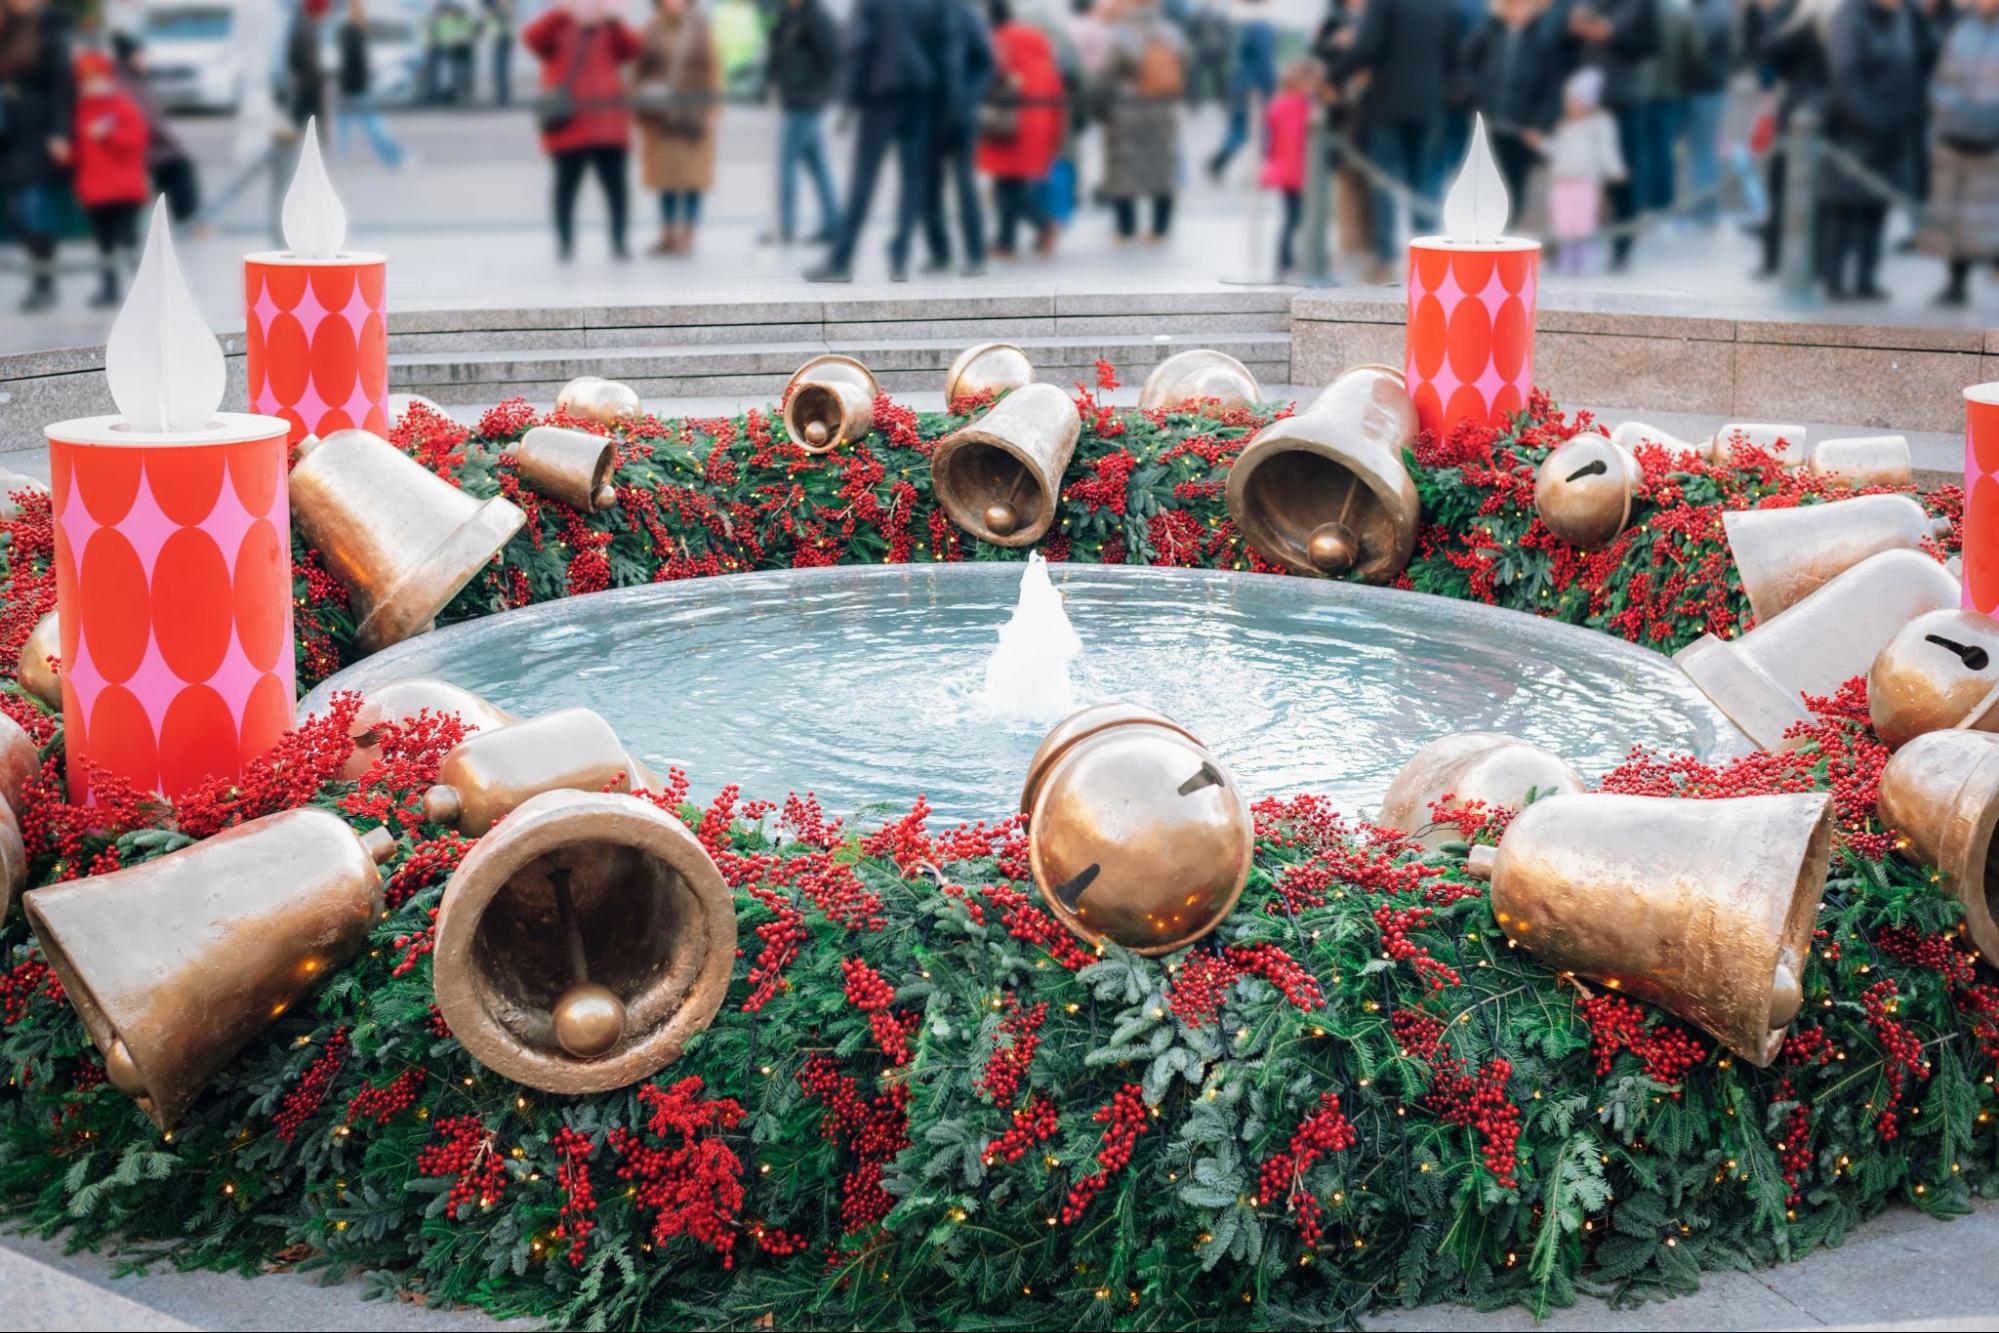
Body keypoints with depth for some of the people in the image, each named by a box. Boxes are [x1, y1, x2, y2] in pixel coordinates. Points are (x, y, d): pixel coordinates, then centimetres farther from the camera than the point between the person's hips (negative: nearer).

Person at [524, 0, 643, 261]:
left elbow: (632, 49, -7)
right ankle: (564, 241, 10)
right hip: (569, 126, -2)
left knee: (615, 185, 2)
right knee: (567, 185, 2)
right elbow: (532, 38, -12)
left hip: (608, 127, 2)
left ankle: (619, 240, 8)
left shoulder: (611, 34, 13)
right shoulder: (558, 33, 8)